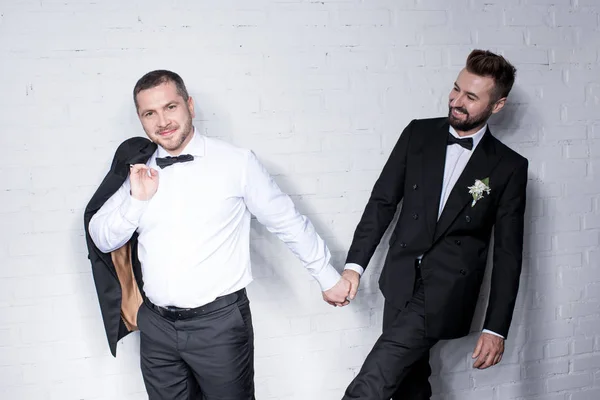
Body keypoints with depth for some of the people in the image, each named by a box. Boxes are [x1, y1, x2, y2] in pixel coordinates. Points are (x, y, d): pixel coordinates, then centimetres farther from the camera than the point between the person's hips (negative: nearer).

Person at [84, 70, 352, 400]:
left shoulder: (237, 163, -7)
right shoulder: (137, 169, 4)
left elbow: (288, 222, 1)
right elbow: (102, 240, 7)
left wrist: (328, 278, 7)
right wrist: (136, 199, -10)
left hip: (218, 322, -4)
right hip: (156, 326, 4)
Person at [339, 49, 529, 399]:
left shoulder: (509, 167, -2)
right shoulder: (419, 134, 5)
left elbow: (508, 253, 0)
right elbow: (383, 200, 6)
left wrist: (496, 328, -3)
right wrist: (355, 264, -4)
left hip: (448, 288, -4)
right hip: (402, 281, 4)